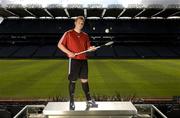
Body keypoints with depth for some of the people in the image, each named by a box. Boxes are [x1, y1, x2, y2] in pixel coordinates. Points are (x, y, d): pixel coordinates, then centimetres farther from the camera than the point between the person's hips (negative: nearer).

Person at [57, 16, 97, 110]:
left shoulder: (85, 35, 12)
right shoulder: (68, 34, -2)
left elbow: (87, 47, 15)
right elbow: (60, 45, -4)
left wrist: (91, 48, -8)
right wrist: (69, 52, -16)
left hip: (83, 60, 4)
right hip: (74, 60, -4)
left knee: (84, 80, 11)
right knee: (72, 81, 1)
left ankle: (89, 100, 20)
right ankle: (71, 102, 11)